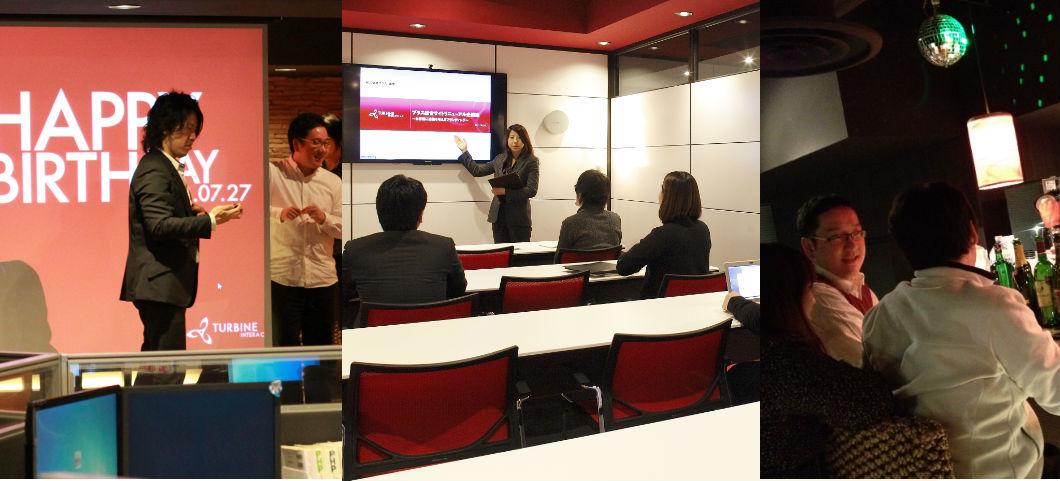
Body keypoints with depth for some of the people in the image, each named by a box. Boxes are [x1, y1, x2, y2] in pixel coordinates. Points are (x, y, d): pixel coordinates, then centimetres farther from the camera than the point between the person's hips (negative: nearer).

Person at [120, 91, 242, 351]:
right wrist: (210, 220, -29)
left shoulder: (167, 167, 17)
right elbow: (160, 225, -23)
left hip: (163, 283, 11)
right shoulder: (154, 170, -14)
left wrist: (190, 211, 5)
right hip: (160, 283, -11)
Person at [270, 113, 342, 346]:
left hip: (323, 278, 3)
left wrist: (324, 218, -13)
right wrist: (279, 213, -23)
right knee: (285, 343, 5)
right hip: (282, 277, -3)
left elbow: (343, 229, 6)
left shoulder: (333, 182, 7)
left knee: (320, 344, 13)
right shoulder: (272, 172, -2)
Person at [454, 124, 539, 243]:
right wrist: (464, 151, 22)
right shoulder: (500, 159, 12)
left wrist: (506, 191, -17)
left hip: (518, 216, -4)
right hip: (498, 215, 4)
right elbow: (477, 171, 21)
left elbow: (532, 191, -11)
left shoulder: (531, 161, -3)